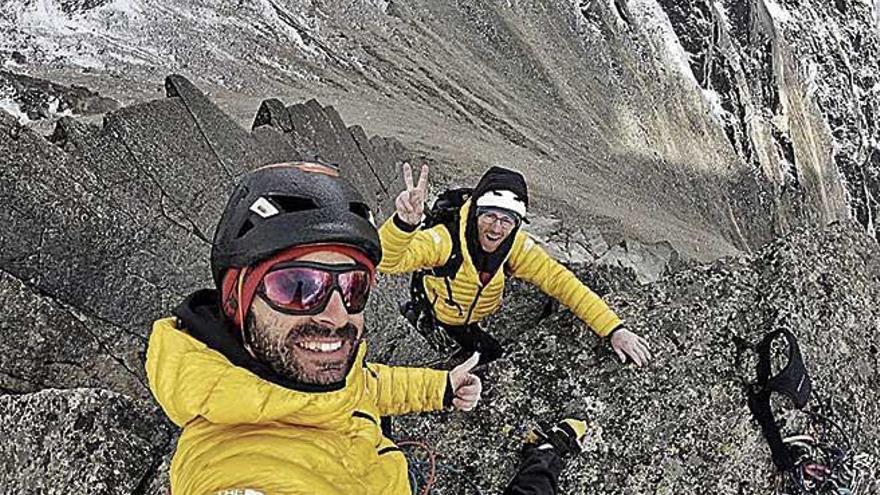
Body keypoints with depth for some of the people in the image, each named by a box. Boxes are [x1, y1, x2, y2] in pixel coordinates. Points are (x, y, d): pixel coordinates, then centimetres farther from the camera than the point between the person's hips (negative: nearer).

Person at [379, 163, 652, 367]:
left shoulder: (516, 246, -22)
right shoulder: (445, 239, -35)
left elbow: (561, 281, -22)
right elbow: (387, 261, -49)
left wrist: (614, 329, -33)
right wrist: (405, 222, -72)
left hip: (480, 323, 4)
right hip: (436, 322, -4)